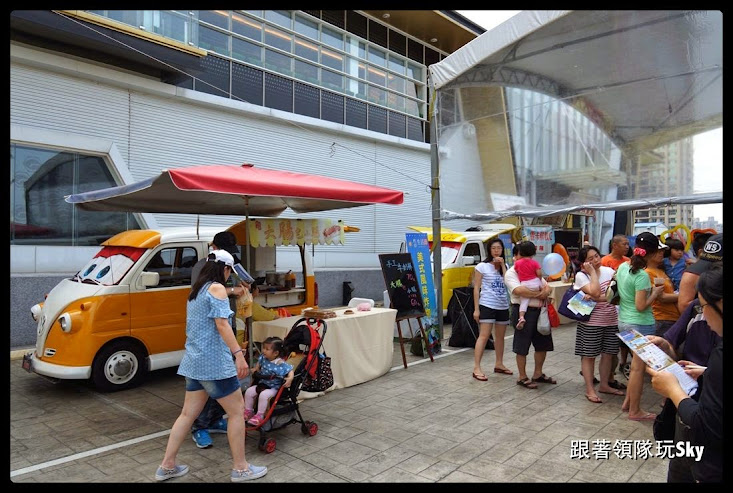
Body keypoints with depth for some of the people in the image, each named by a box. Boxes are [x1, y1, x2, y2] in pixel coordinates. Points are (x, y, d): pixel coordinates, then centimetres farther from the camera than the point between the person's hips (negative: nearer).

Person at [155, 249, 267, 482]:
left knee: (188, 413, 16)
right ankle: (240, 468, 10)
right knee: (237, 411, 2)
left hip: (194, 360, 9)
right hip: (214, 361, -9)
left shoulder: (196, 291, 16)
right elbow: (221, 324, -20)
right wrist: (238, 353, -23)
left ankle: (166, 466, 22)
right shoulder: (217, 288, -11)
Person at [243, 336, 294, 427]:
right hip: (262, 384, 7)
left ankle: (260, 415, -15)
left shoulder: (281, 364, -21)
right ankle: (248, 411, 12)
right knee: (249, 391, -5)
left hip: (274, 387, -7)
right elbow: (259, 363, 24)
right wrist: (255, 369, 14)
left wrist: (290, 378, -38)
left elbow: (290, 371, -20)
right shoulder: (263, 358, 0)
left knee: (263, 395, -31)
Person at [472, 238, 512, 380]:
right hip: (487, 305, -5)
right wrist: (476, 309, -12)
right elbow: (476, 288, -6)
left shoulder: (505, 266, 10)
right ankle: (477, 368, -9)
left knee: (500, 336, 14)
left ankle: (499, 364, 28)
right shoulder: (482, 266, -4)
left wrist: (502, 265, -9)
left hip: (503, 306, 6)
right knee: (484, 336, -10)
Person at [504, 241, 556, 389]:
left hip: (540, 311, 8)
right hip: (524, 311, -8)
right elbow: (519, 290, -24)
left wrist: (546, 291, -11)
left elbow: (548, 287, 13)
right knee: (522, 346, 1)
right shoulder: (511, 273, -8)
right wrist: (539, 294, -16)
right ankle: (522, 377, 14)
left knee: (543, 344, 15)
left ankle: (538, 374, 31)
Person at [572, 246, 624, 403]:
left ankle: (604, 385, 29)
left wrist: (597, 298, -19)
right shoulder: (581, 276, -10)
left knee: (608, 354, 13)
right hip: (591, 322, -5)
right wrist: (592, 272, -17)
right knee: (589, 355, 2)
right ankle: (589, 389, 11)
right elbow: (595, 292, -23)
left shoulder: (608, 271, 3)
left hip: (611, 320, 5)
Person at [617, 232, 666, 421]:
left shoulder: (622, 267, 3)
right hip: (640, 324, -8)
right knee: (638, 367, 4)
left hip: (624, 321, 8)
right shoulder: (642, 275, -21)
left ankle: (628, 402, 31)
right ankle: (635, 411, 16)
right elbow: (641, 306, -21)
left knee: (636, 364, 21)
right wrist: (655, 293, -7)